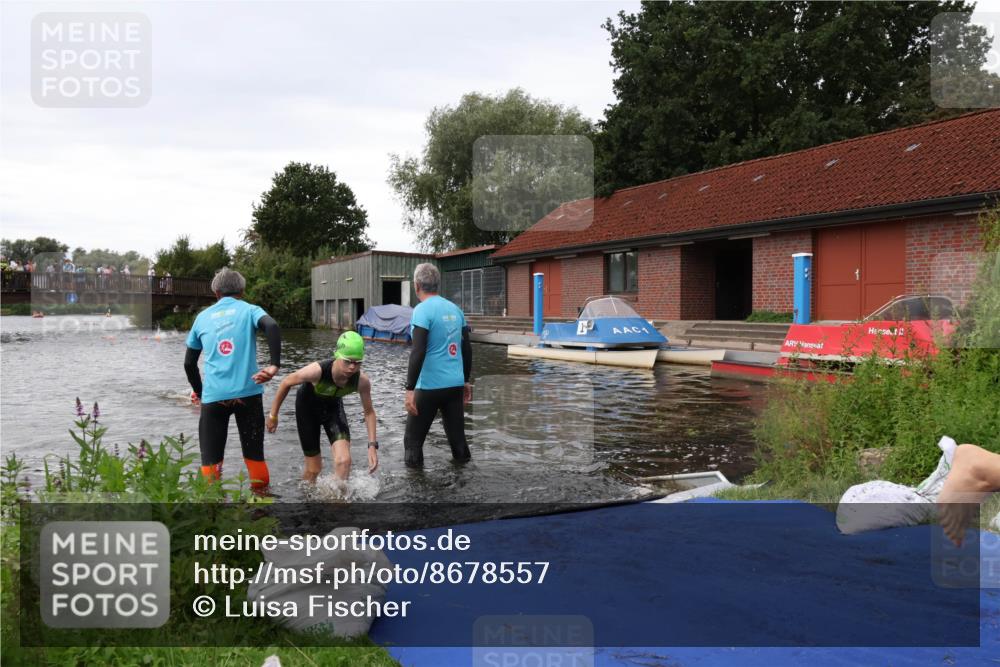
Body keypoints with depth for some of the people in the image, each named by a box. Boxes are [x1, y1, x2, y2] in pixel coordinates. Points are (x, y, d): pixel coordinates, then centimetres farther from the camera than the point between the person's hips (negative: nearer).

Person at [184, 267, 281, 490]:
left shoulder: (203, 317, 14)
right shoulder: (249, 310, 6)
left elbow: (189, 363, 17)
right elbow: (272, 326, -17)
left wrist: (198, 391, 27)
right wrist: (275, 365, -20)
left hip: (213, 396, 1)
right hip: (247, 392, -1)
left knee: (210, 460, 6)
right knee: (254, 455, 10)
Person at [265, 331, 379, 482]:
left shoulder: (362, 381, -30)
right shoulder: (317, 371, -39)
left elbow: (369, 412, -12)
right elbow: (286, 383, -20)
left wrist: (372, 445, -20)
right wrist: (273, 415, -10)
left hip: (333, 407, 2)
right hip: (308, 406, -2)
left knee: (344, 461, -18)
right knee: (314, 469, 4)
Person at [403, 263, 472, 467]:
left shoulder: (422, 310, -11)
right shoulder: (455, 309, 9)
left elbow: (418, 352, -18)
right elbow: (467, 349, 13)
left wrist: (410, 389, -17)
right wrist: (466, 381, 23)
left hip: (430, 386, -6)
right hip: (456, 384, 6)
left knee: (413, 439, 6)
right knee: (457, 436, 13)